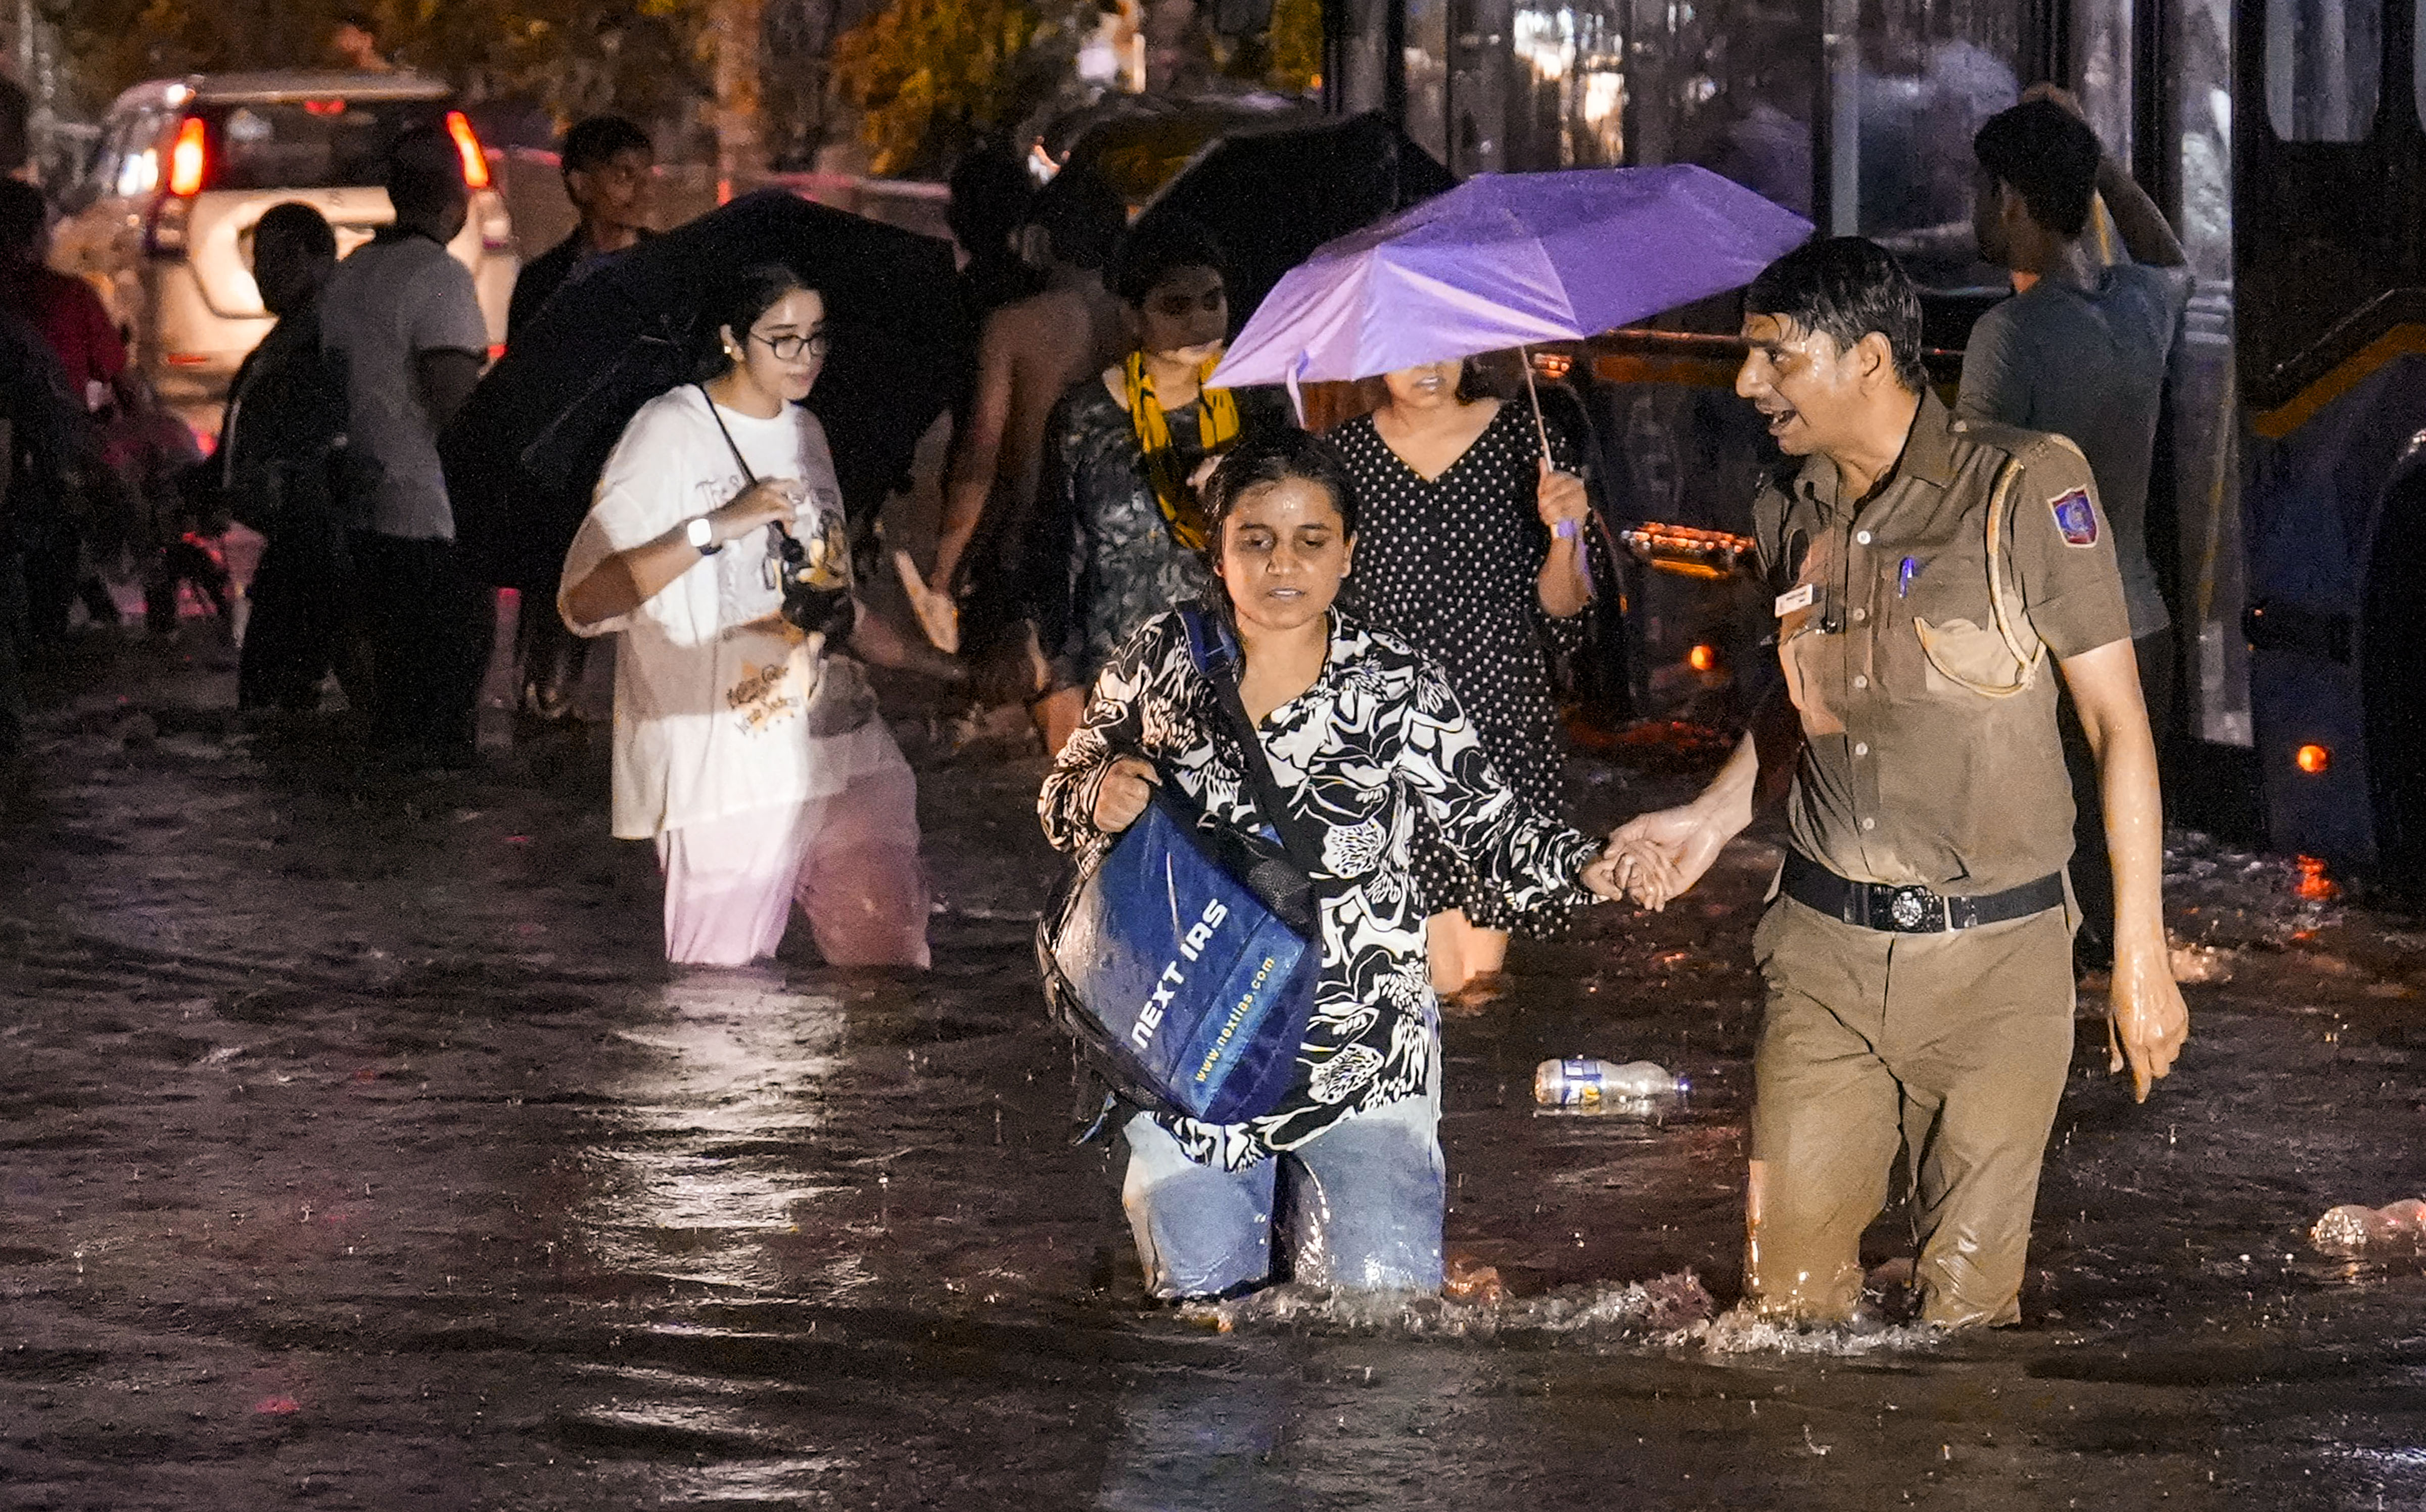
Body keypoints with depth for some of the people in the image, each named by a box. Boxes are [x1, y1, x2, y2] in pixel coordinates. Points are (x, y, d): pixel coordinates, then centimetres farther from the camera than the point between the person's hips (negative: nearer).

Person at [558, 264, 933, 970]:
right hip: (727, 776, -7)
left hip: (847, 755, 7)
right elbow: (582, 601, -17)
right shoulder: (670, 433, -5)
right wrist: (716, 527, -23)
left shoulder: (807, 434, 18)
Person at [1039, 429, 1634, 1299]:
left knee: (1385, 1292, -10)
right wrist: (1100, 798, -14)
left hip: (1361, 1047, -1)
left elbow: (1493, 828, -4)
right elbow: (1063, 803, 9)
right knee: (1203, 1292, 5)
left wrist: (1588, 868, -22)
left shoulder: (1396, 687, -5)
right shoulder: (1162, 659, 0)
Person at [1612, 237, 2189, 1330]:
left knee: (1966, 1301, 0)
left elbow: (2118, 725, -7)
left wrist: (2142, 956, -9)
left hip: (1993, 959, -4)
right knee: (1785, 1295, 1)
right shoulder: (1789, 513, 7)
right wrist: (1712, 817, 14)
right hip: (1824, 951, 4)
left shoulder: (2024, 490, -10)